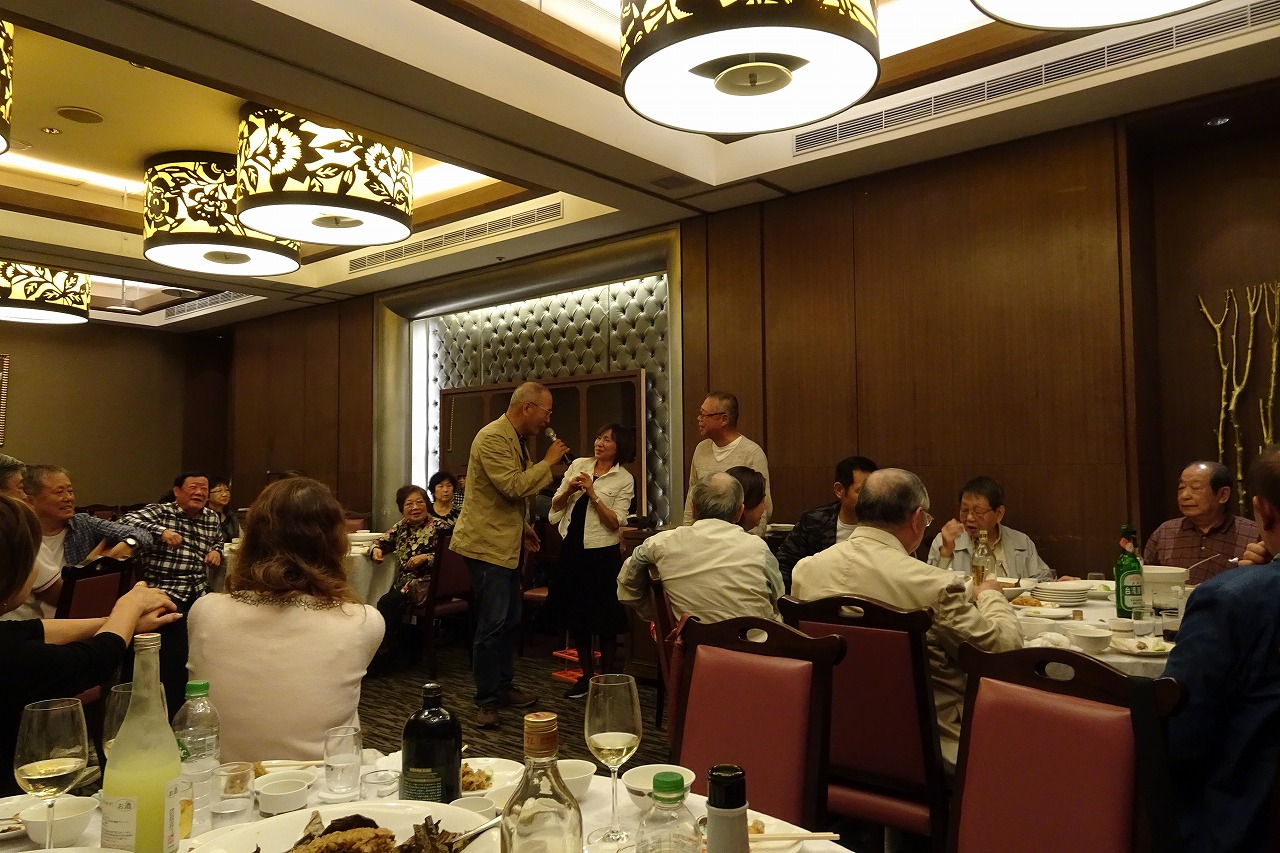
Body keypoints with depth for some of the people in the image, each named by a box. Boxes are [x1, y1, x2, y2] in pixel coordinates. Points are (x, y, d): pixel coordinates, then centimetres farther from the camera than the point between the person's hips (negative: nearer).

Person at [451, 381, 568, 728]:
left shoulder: (516, 439, 15)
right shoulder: (492, 438, -18)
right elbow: (514, 486, -27)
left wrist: (523, 527, 17)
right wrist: (547, 461, -17)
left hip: (507, 544, 10)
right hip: (486, 543, -10)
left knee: (510, 621, 15)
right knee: (492, 623, -6)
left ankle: (503, 688, 27)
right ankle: (487, 701, 5)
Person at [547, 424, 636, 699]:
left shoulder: (624, 480, -5)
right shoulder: (578, 465, 5)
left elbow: (615, 522, -14)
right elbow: (556, 506, 8)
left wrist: (592, 493, -18)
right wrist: (569, 490, -11)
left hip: (602, 553, -4)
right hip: (572, 549, 5)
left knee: (604, 617, 4)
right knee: (576, 614, 13)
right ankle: (587, 676, 28)